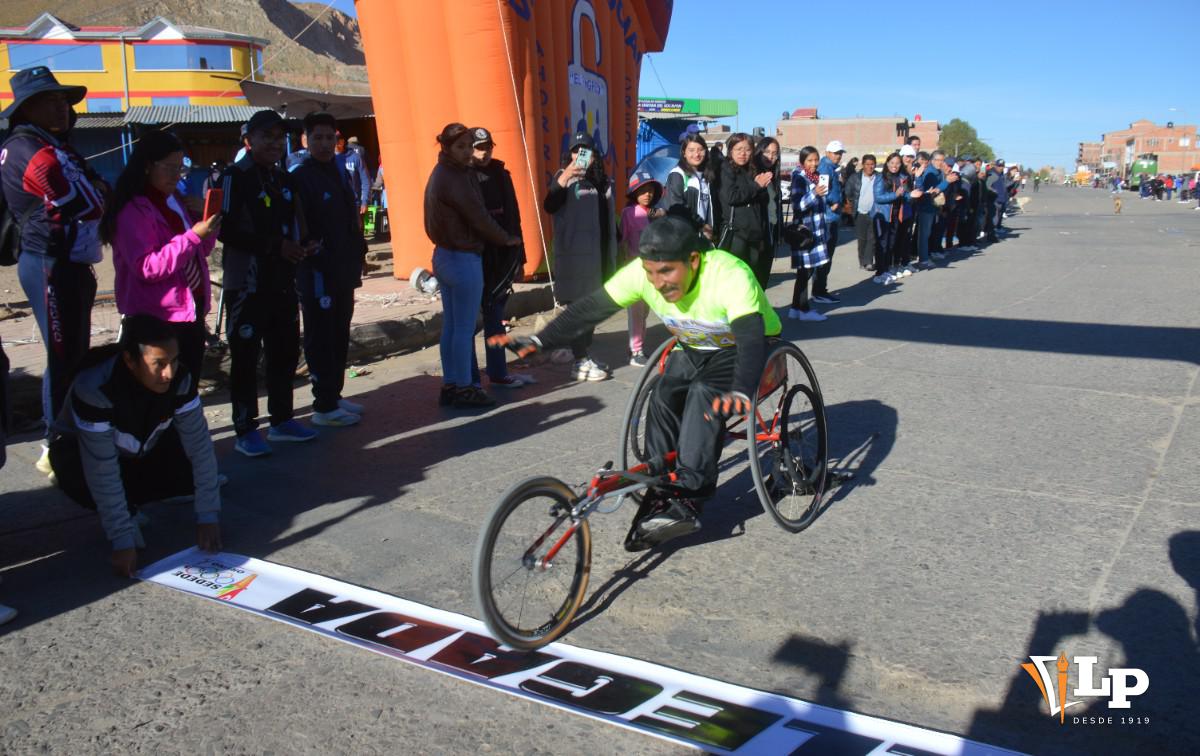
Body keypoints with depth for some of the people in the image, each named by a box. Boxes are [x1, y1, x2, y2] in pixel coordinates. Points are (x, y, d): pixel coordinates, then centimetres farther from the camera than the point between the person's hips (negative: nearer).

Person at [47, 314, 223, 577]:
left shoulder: (180, 380, -26)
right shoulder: (94, 388, -38)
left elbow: (199, 444, -24)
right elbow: (103, 472, -38)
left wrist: (207, 516, -28)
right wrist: (122, 541, -39)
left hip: (144, 450, 5)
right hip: (83, 449, -4)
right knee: (79, 477, -38)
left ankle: (128, 503, 6)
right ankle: (128, 510, -5)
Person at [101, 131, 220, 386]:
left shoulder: (177, 201, 14)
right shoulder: (133, 210, -12)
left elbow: (200, 251, 20)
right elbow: (146, 267, -21)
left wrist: (208, 227, 0)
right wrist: (193, 236, -24)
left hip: (191, 310, 8)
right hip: (159, 319, -8)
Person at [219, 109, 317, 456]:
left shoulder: (284, 179, 15)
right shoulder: (235, 177, -8)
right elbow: (225, 230, -16)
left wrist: (298, 249, 1)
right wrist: (275, 246, -18)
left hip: (282, 281, 7)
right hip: (247, 283, -7)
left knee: (285, 352, 11)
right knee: (245, 356, 0)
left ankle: (282, 420, 25)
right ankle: (245, 430, 9)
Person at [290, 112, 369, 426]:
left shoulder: (340, 174, 14)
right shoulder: (301, 177, -9)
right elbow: (298, 228, -16)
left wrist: (357, 253, 12)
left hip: (343, 270, 8)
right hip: (317, 271, -8)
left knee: (339, 336, 14)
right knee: (320, 338, -1)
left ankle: (334, 395, 26)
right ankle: (324, 407, 6)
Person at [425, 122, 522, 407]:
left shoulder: (440, 174, 11)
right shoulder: (455, 179, -17)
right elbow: (478, 217, -14)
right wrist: (507, 239, -1)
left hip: (443, 255, 10)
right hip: (464, 259, -10)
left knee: (450, 325, 13)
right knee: (465, 328, -2)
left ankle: (449, 385, 19)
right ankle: (464, 389, 5)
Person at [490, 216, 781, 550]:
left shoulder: (730, 275, -36)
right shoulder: (641, 273, -22)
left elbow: (751, 338, -46)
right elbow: (590, 308, -19)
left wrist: (740, 392, -63)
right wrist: (539, 341, -28)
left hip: (741, 348, -5)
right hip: (693, 350, 5)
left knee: (704, 394, -32)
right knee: (663, 400, -22)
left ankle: (688, 499, -31)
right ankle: (662, 491, -12)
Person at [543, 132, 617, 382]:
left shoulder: (603, 181, 16)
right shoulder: (565, 178, -5)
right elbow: (549, 207, -23)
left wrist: (613, 252, 18)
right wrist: (563, 179, -37)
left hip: (599, 253, 7)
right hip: (575, 253, -7)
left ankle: (584, 357, 22)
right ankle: (579, 363, -3)